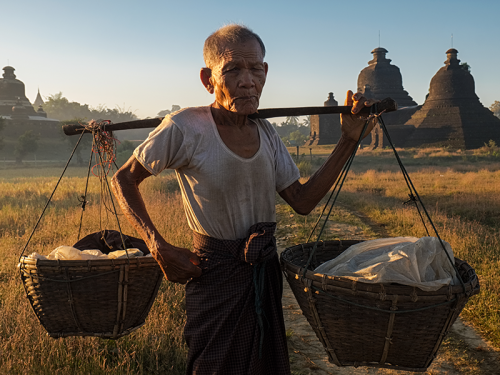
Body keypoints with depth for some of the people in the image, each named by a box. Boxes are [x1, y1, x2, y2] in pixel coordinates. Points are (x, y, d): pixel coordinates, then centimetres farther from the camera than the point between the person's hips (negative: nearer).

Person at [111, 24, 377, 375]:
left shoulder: (266, 133, -1)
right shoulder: (186, 128, -19)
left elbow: (302, 201, -2)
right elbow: (124, 179, -9)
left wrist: (349, 139, -6)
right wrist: (160, 247, -17)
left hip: (265, 271, 6)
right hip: (215, 276, -6)